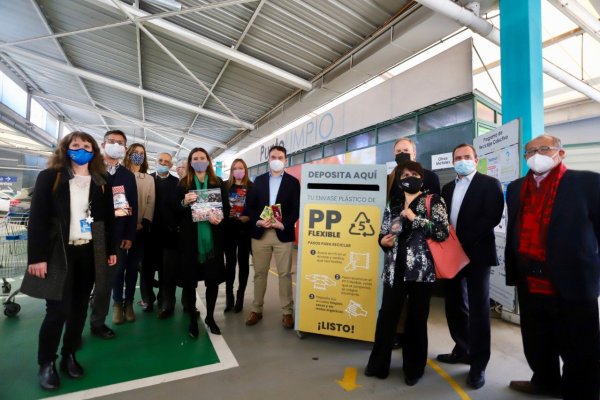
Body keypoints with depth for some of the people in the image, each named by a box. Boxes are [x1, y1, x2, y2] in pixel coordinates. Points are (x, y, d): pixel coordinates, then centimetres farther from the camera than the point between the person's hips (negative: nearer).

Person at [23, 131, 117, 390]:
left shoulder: (101, 182, 8)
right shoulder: (49, 177, -1)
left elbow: (108, 218, 9)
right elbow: (37, 218, -6)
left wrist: (111, 250, 6)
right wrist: (37, 256, -12)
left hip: (89, 253, 3)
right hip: (59, 253, -3)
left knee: (79, 308, 10)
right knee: (57, 310, -1)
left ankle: (69, 357, 26)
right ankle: (46, 364, 20)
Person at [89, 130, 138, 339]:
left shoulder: (128, 176, 9)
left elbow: (133, 207, 7)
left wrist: (129, 236, 2)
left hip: (115, 237, 2)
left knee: (106, 281, 9)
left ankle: (98, 322, 22)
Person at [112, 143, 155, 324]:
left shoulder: (149, 179, 13)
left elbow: (151, 203, 5)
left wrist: (143, 223, -9)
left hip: (140, 228, 2)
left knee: (133, 266, 6)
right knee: (119, 266, -1)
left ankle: (128, 303, 16)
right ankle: (118, 303, 12)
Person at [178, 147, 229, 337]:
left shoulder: (218, 183, 8)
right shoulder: (183, 184, 6)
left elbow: (226, 207, 6)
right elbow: (176, 212, 4)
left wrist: (220, 219, -14)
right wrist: (184, 203, -16)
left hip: (213, 237, 1)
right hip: (190, 238, 0)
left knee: (213, 279, 6)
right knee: (189, 280, 4)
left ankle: (210, 317, 26)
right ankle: (192, 319, 23)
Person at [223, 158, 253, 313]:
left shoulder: (252, 187, 0)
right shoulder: (226, 186, 6)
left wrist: (248, 217, -19)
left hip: (245, 229, -1)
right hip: (229, 229, 2)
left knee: (243, 262, 7)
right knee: (230, 262, 7)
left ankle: (240, 296, 18)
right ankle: (229, 296, 18)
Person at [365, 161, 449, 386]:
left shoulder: (433, 201, 1)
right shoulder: (393, 204, 12)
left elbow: (443, 232, -11)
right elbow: (383, 233, 17)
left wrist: (415, 218, -15)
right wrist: (383, 241, -5)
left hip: (422, 269, -3)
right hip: (395, 269, 3)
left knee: (417, 319, 9)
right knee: (386, 315, 4)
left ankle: (414, 369, 29)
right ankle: (378, 364, 22)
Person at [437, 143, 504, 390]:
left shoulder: (489, 184, -2)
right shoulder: (447, 188, 15)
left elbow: (492, 217, -15)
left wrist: (462, 240, -21)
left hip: (476, 253, -5)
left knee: (478, 308, 2)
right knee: (455, 305, 14)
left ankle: (478, 364, 15)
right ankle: (463, 350, 32)